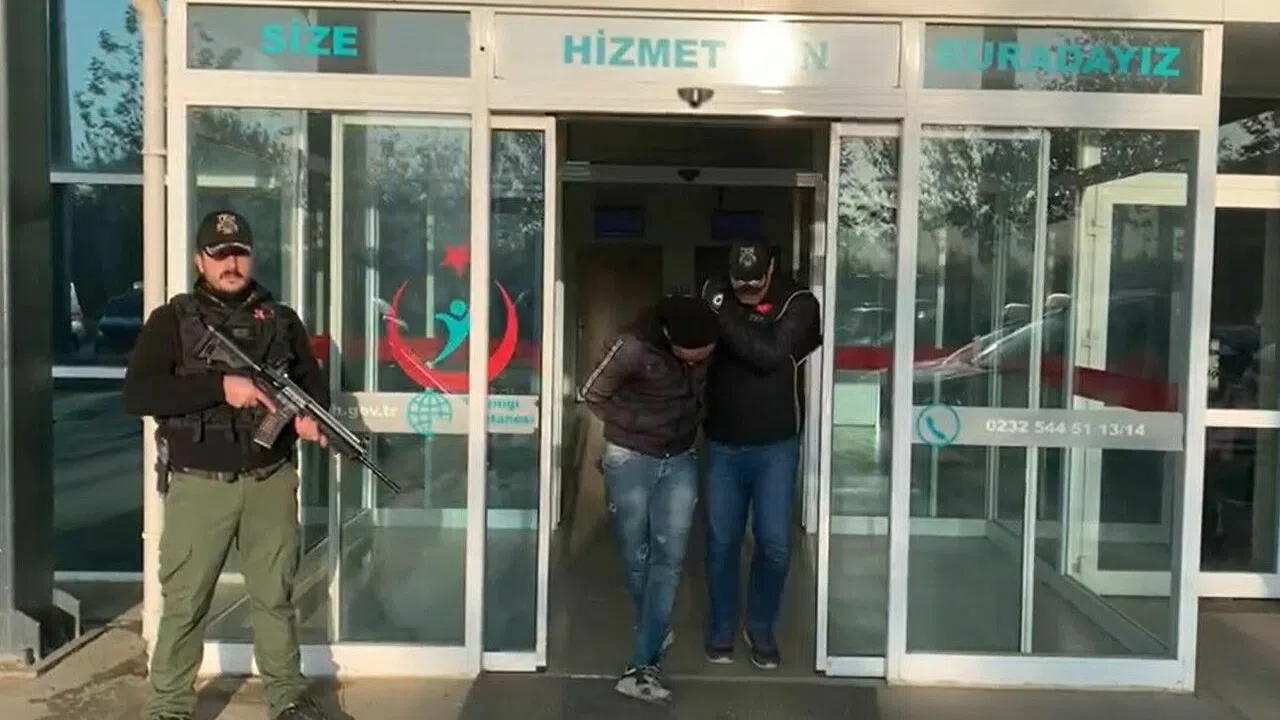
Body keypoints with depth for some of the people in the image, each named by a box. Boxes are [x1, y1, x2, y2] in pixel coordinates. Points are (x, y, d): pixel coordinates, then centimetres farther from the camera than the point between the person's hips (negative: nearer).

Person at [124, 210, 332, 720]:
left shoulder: (281, 320, 9)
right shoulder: (172, 321, -1)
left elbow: (313, 384, 15)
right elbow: (136, 395, -12)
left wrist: (311, 416, -9)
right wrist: (221, 386, -21)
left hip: (270, 482, 3)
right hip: (198, 485, -2)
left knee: (276, 595, 12)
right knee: (184, 602, 5)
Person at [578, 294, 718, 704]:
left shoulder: (711, 344, -12)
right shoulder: (635, 346, -25)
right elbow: (593, 394, -10)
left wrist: (692, 424, 2)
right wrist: (635, 427, -6)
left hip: (680, 460, 3)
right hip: (630, 460, -3)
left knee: (669, 557, -4)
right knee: (636, 558, 6)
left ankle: (642, 664, 0)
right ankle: (655, 634, 31)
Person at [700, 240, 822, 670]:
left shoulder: (799, 304, -9)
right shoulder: (716, 293, 1)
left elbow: (769, 355, -22)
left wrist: (724, 318, -23)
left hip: (775, 446, -2)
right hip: (722, 444, 2)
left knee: (774, 544, 2)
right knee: (721, 542, 8)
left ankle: (761, 630, 22)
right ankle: (721, 631, 24)